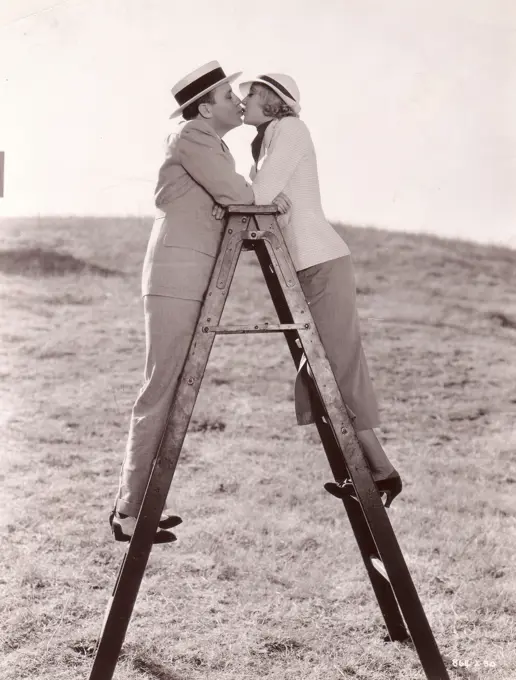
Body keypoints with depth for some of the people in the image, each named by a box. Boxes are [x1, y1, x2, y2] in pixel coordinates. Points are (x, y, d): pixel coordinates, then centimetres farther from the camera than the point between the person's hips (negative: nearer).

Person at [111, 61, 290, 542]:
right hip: (178, 279, -10)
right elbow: (232, 191, -18)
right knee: (163, 393, -9)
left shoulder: (209, 145, 24)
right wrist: (271, 199, 0)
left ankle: (131, 502, 18)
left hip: (187, 281, 10)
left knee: (169, 392, 11)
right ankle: (131, 514, -5)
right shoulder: (193, 137, -6)